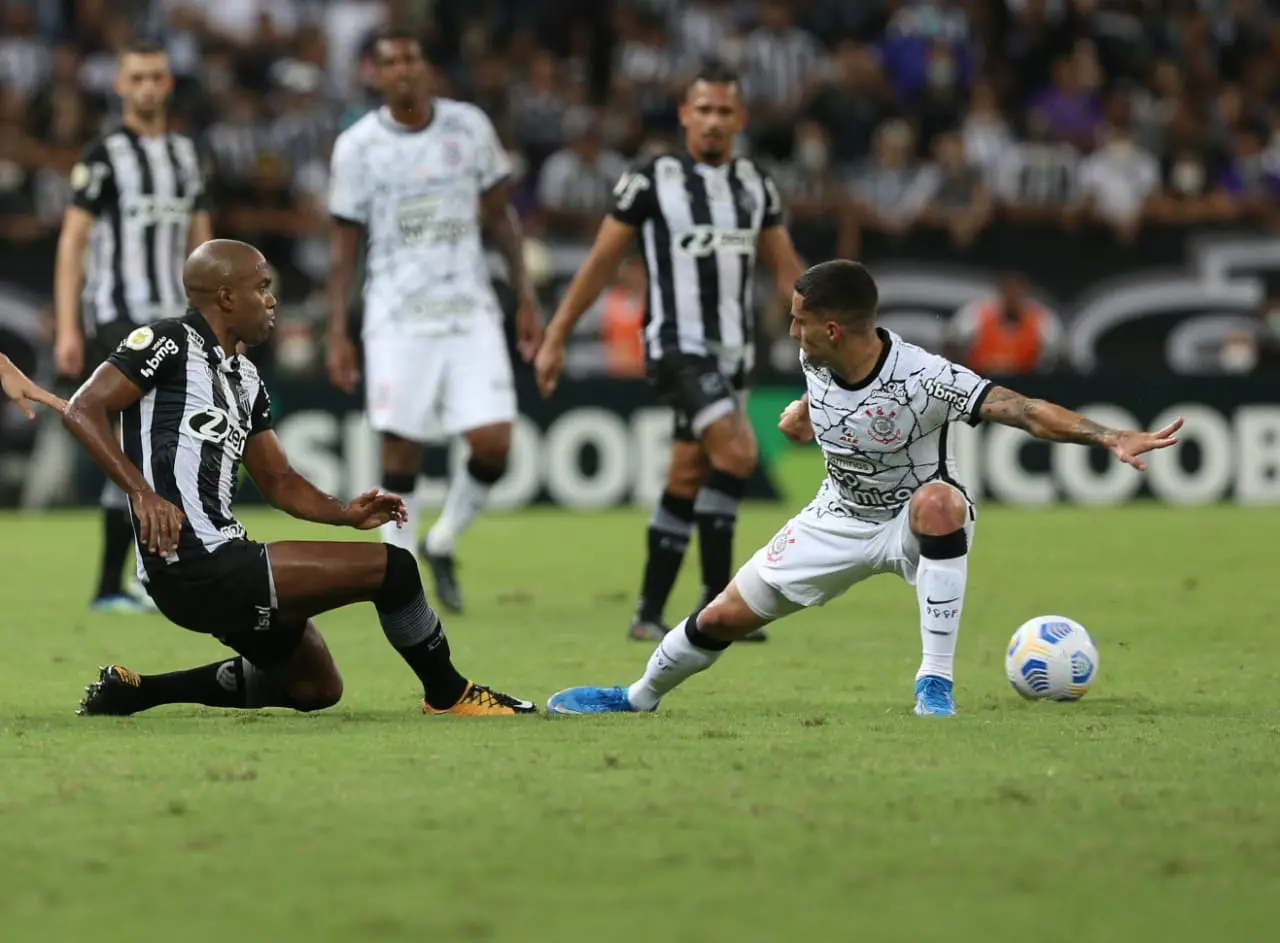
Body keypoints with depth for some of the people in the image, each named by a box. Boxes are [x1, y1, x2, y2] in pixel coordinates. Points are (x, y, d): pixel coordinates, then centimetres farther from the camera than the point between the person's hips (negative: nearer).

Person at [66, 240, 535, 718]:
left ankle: (137, 691, 22)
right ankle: (450, 696, 11)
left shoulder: (244, 378, 19)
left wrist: (346, 513, 5)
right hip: (198, 570, -10)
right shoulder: (172, 342, -7)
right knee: (391, 567, -9)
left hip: (221, 563, 10)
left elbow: (278, 481, 23)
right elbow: (83, 410, -15)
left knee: (316, 687, 25)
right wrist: (143, 494, -25)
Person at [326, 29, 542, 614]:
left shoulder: (470, 127, 4)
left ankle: (442, 544, 16)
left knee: (494, 441, -8)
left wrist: (525, 298, 9)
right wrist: (337, 334, -1)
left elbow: (498, 215, 13)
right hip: (397, 319, -2)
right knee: (401, 450, -5)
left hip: (471, 312, 2)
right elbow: (344, 245, 4)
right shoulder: (357, 146, 0)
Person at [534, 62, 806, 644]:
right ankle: (717, 600, -16)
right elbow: (601, 263, -1)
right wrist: (556, 337, 0)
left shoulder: (755, 185, 8)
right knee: (737, 451, -22)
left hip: (732, 351, 6)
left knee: (687, 482, 9)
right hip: (677, 347, -6)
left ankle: (650, 614, 17)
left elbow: (786, 269, 14)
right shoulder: (651, 181, -6)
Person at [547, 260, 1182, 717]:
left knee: (939, 499, -43)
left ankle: (936, 681, -37)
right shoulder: (814, 361, -13)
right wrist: (807, 410, 15)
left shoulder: (922, 380, -33)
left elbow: (1026, 411, -41)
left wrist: (1111, 438, -51)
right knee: (723, 618, 6)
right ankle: (639, 698, 37)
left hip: (914, 521, -5)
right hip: (838, 521, 6)